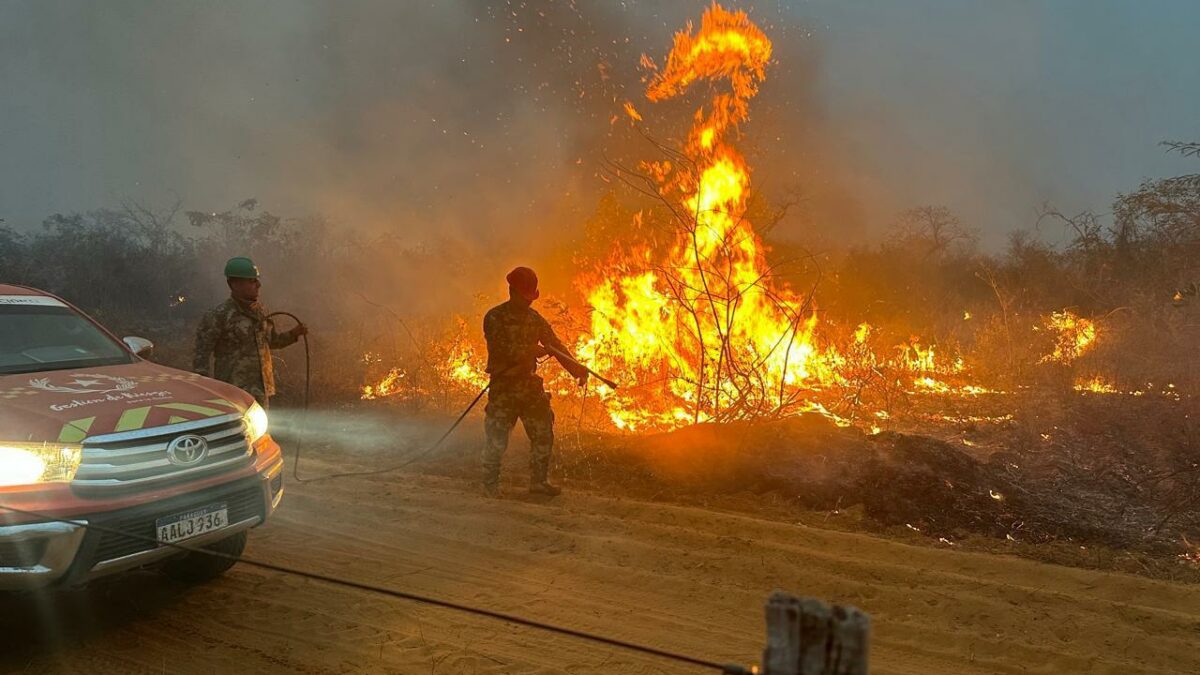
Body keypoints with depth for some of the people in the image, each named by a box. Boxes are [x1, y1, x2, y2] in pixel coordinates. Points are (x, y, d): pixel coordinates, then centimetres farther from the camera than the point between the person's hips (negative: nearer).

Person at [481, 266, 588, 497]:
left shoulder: (534, 318, 10)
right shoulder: (494, 318, -8)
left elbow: (556, 345, 8)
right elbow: (501, 351, -19)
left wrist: (576, 370, -5)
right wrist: (533, 351, -23)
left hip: (530, 384, 6)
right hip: (504, 386, -6)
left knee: (543, 434, 6)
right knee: (497, 439, -4)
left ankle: (538, 481, 18)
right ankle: (490, 483, 11)